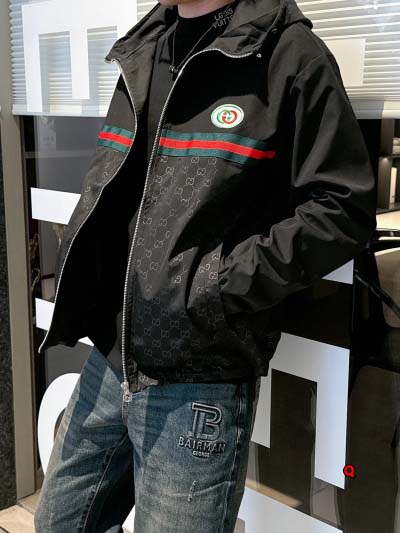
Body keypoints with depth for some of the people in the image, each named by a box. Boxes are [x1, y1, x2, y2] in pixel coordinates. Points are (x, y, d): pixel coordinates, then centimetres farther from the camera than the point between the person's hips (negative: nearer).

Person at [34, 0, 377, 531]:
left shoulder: (289, 53, -10)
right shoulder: (143, 52, 12)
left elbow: (344, 208, -13)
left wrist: (218, 284, -19)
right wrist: (79, 268, 7)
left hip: (201, 381, -7)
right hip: (109, 361, 7)